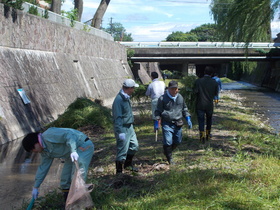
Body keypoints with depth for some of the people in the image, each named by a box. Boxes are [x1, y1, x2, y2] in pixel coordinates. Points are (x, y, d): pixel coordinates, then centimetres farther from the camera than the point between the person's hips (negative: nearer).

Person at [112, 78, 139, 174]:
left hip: (129, 127, 10)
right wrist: (120, 132, -27)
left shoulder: (126, 98, 7)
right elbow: (118, 117, -25)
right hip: (123, 128, -10)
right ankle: (119, 172, 7)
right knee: (122, 150, -4)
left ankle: (128, 164, 36)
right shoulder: (119, 100, -23)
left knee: (134, 146, 18)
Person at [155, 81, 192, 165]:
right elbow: (158, 111, 0)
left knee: (177, 141, 12)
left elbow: (184, 109, 21)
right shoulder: (163, 98, -6)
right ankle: (170, 159, 6)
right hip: (167, 124, -5)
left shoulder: (180, 97, 9)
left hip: (178, 123, 5)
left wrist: (188, 119, 14)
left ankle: (167, 152, 37)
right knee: (168, 142, -11)